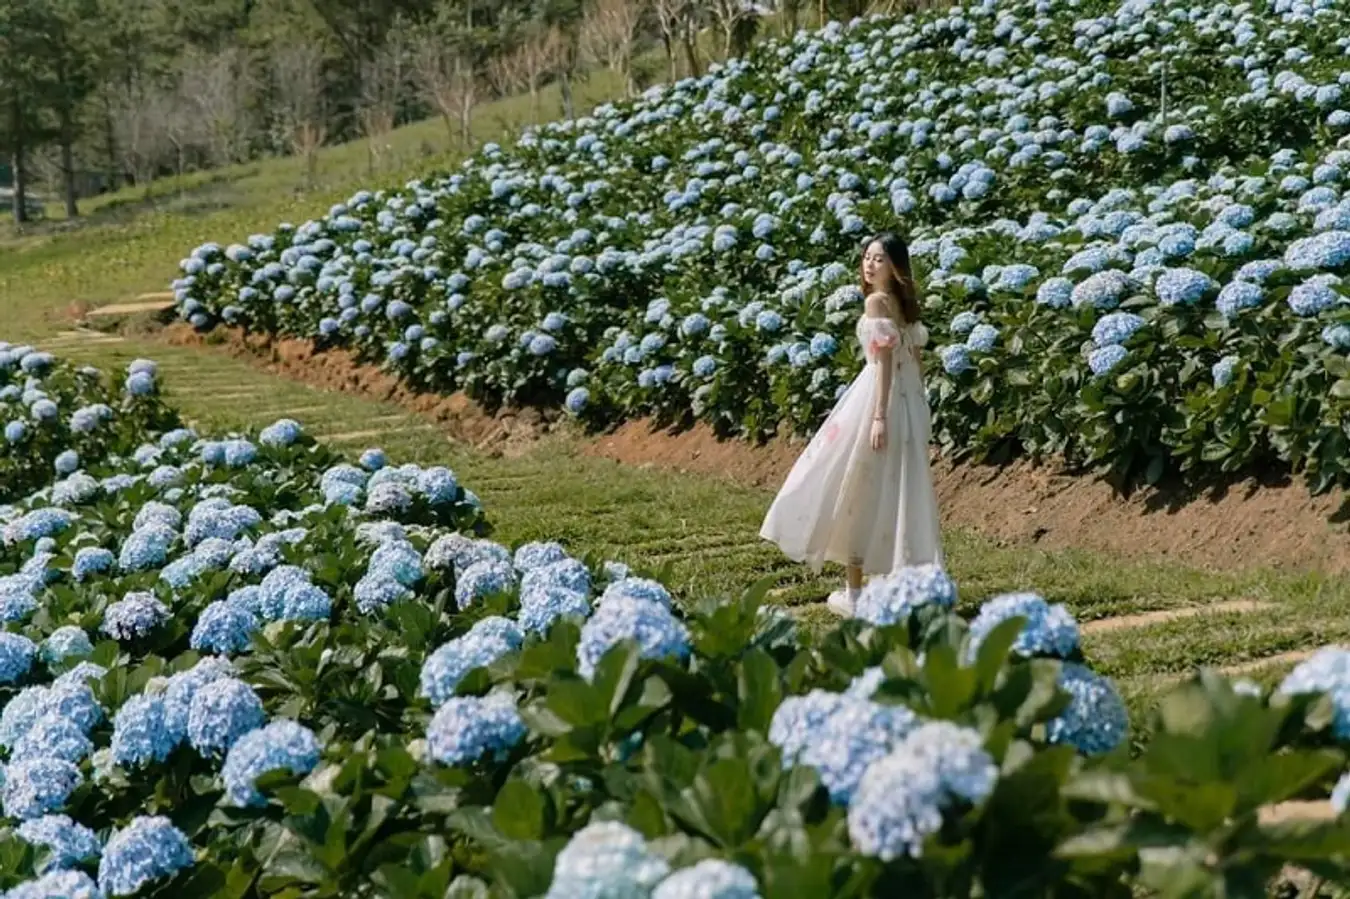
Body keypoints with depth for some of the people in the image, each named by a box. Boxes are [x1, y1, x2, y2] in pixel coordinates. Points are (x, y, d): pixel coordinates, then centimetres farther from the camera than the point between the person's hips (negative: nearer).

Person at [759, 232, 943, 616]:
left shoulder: (877, 301, -12)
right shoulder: (905, 302, 12)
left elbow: (884, 361, -19)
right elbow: (914, 360, 14)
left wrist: (879, 416, -23)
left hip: (881, 399, -8)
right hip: (910, 402, 8)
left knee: (858, 493, 3)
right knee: (901, 493, 12)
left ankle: (853, 591, 8)